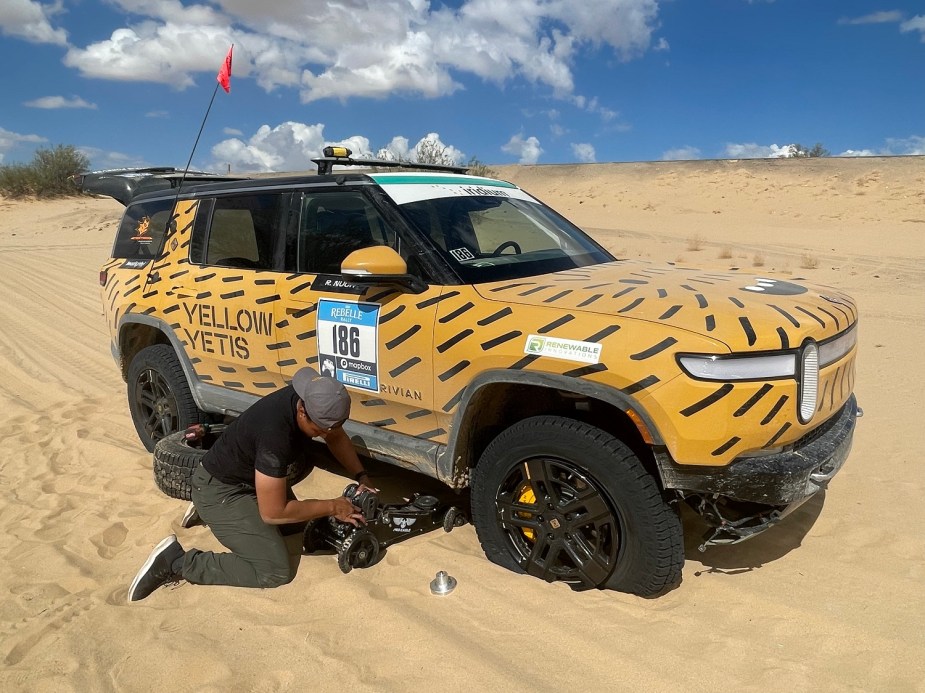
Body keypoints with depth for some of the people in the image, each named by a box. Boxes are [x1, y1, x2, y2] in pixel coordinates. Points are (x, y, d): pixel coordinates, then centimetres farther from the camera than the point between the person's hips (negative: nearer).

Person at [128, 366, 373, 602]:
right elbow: (273, 513, -30)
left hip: (249, 476, 9)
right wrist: (331, 507, -22)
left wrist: (361, 476, -4)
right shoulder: (275, 434, -38)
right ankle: (177, 562, -6)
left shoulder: (310, 398, -15)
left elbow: (337, 437, 7)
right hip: (220, 491, -9)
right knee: (275, 571, -14)